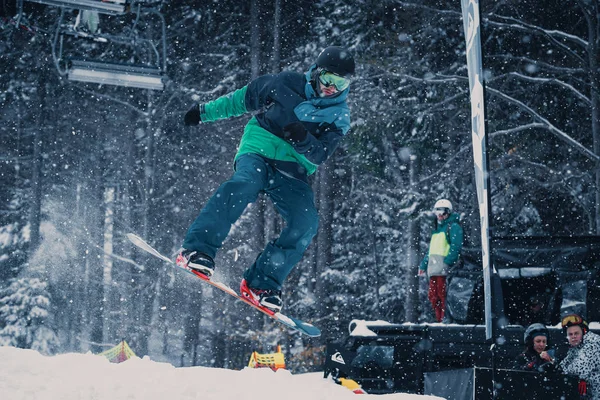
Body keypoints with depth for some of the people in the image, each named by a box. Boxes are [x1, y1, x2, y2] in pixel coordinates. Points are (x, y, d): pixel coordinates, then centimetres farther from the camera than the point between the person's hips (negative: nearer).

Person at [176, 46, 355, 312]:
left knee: (306, 222, -22)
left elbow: (320, 156, -8)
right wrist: (205, 112, 16)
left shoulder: (339, 117, 4)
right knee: (244, 184, -36)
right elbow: (243, 99, 14)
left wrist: (303, 140, -29)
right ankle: (197, 249, -40)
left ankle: (262, 283, -16)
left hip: (292, 173, 2)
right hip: (258, 152, -2)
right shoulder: (286, 84, 1)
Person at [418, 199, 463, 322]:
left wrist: (448, 261, -23)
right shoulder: (436, 229, 27)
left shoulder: (454, 227, -1)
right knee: (433, 295, 4)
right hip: (433, 268, 8)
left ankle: (446, 319, -10)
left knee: (443, 295, -12)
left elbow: (456, 246, -13)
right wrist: (423, 265, 25)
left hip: (444, 269, -8)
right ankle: (439, 319, 9)